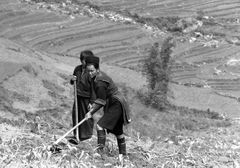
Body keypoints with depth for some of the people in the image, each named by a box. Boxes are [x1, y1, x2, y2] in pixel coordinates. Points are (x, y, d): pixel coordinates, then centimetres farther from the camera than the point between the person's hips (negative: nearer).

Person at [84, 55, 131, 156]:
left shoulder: (100, 82, -23)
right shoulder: (96, 77, 7)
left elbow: (101, 101, -20)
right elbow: (100, 97, 17)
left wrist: (91, 112, -16)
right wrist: (93, 106, 7)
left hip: (116, 105, -11)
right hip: (116, 105, 11)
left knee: (100, 126, -19)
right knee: (118, 131, 19)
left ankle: (100, 151, -23)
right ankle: (123, 154, 30)